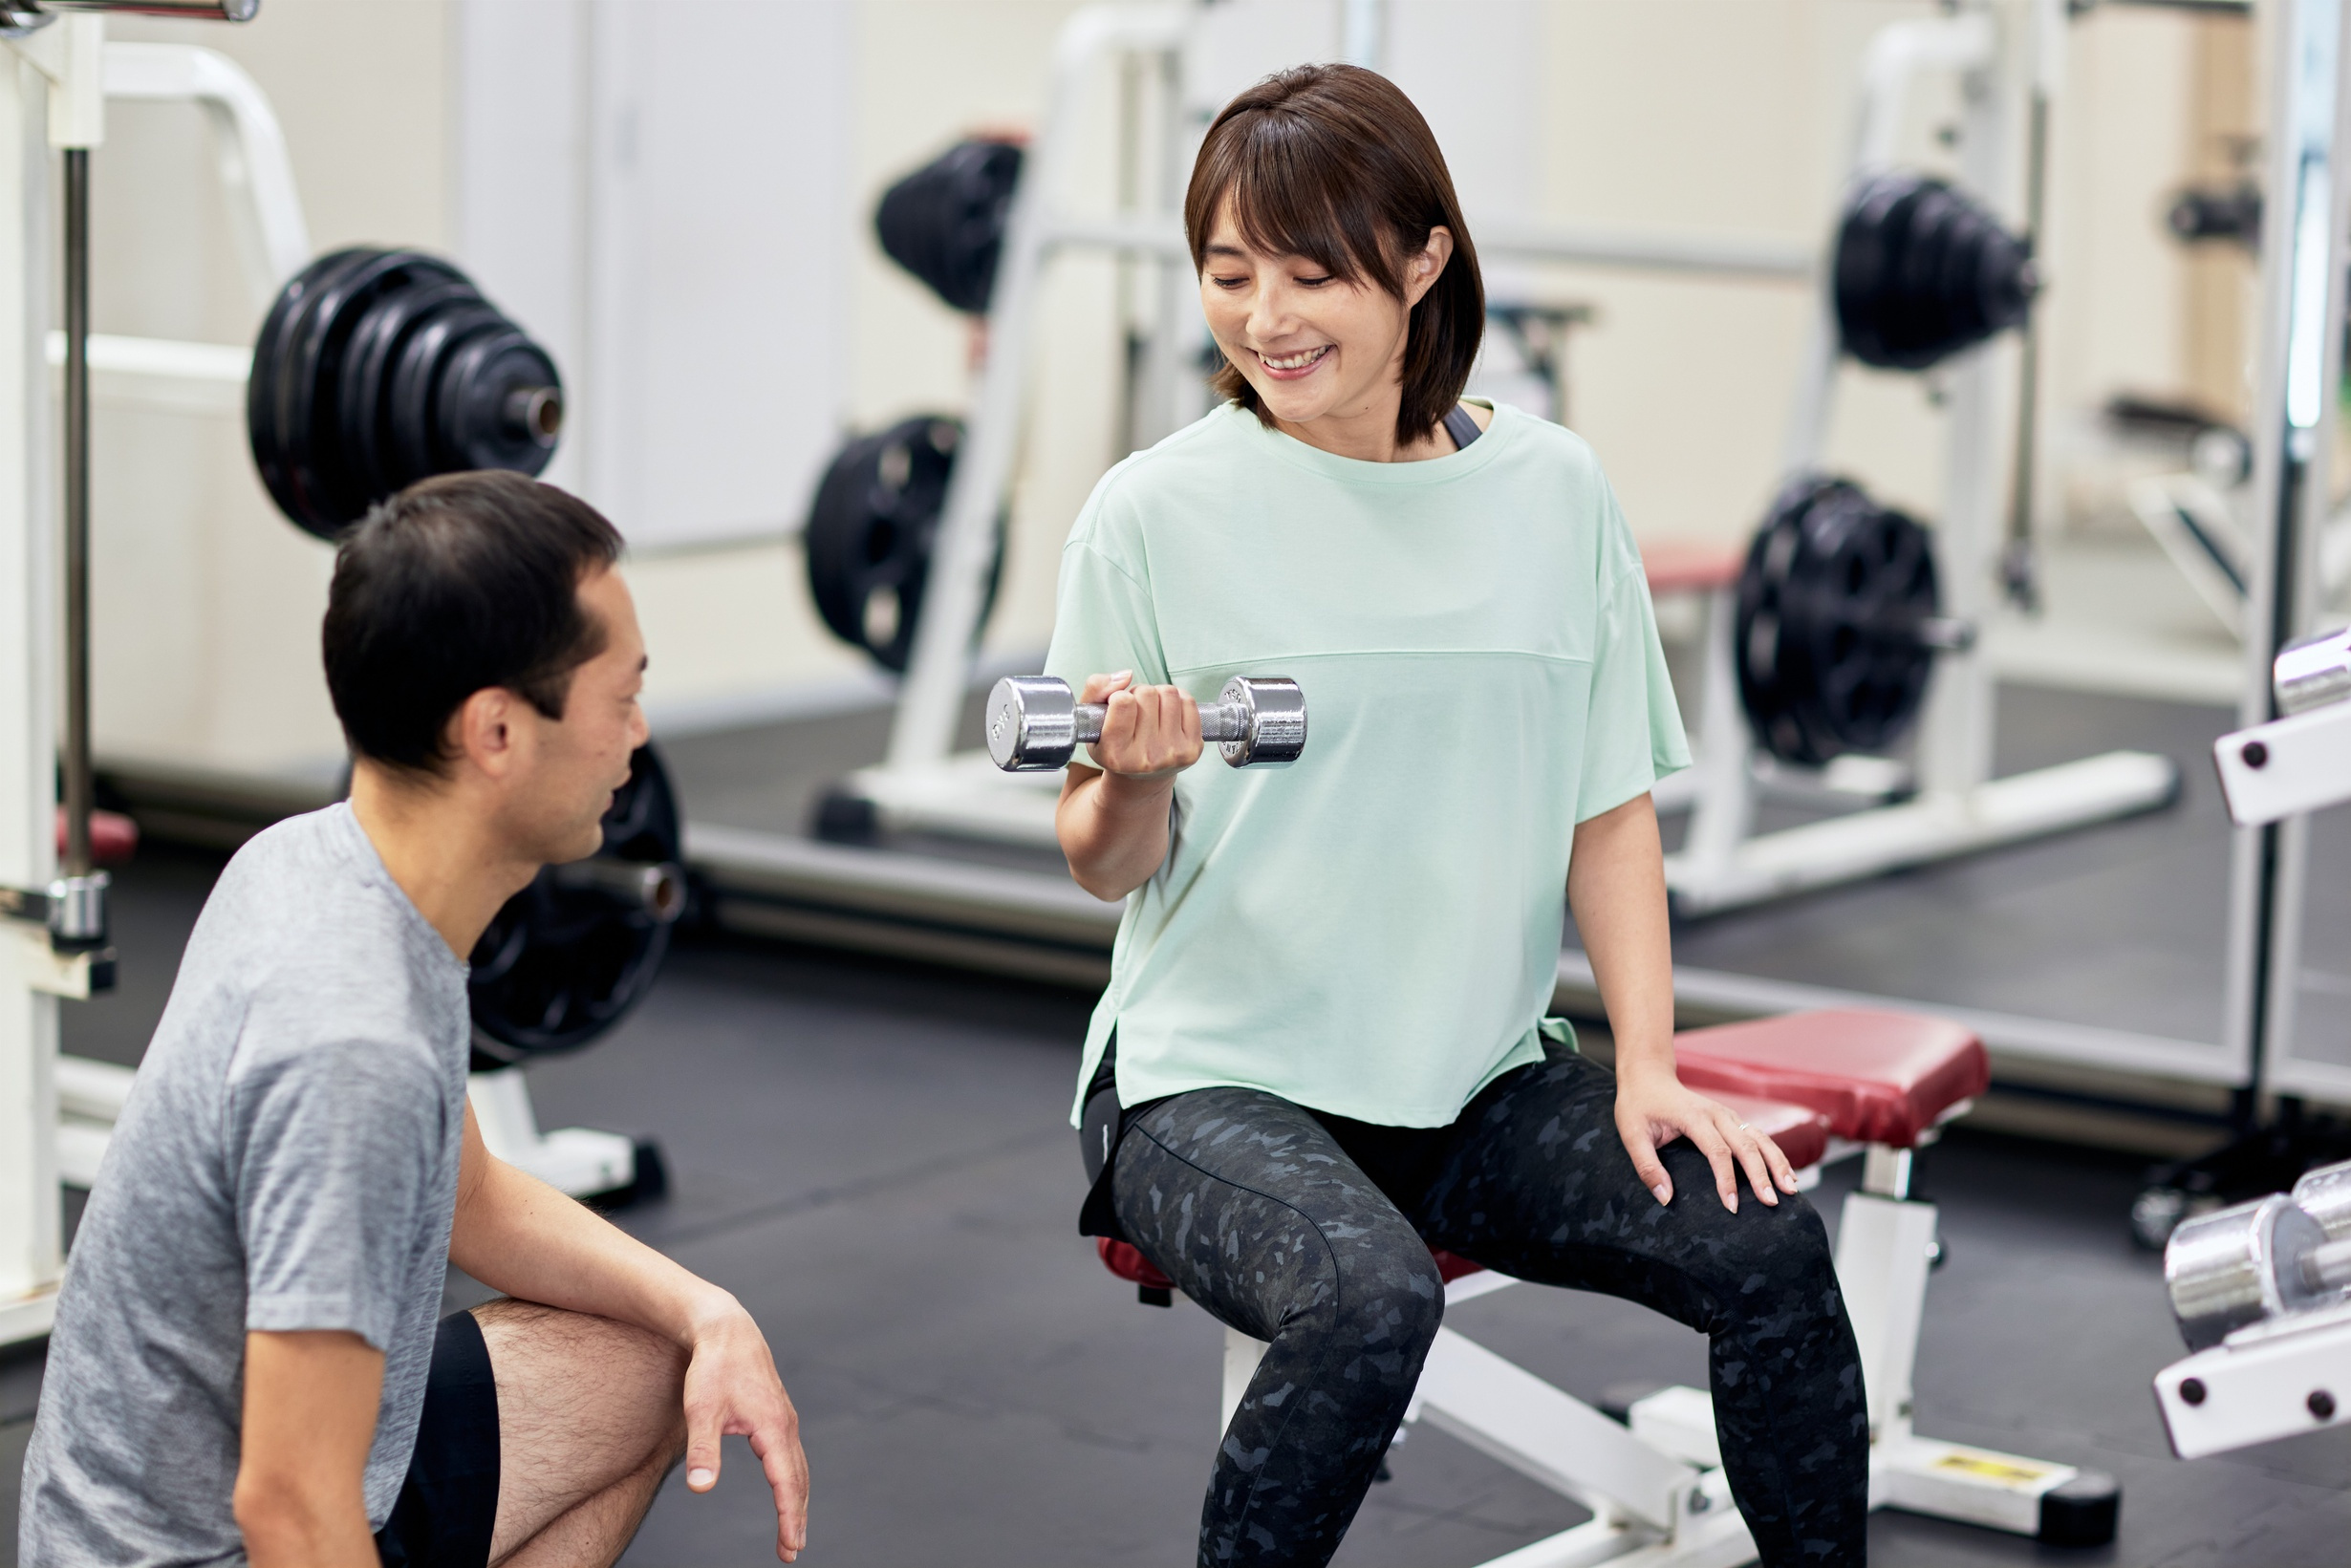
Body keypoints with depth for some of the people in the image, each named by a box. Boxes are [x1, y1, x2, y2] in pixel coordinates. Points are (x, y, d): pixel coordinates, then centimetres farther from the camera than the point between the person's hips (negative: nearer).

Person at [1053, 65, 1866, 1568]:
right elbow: (1106, 869, -1)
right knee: (1370, 1294, -32)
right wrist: (1137, 779, -23)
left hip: (1480, 1075, 4)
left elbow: (1611, 806, 8)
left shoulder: (1552, 491, 3)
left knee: (1768, 1236, -17)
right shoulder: (1155, 512, -6)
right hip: (1216, 1077, -3)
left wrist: (1649, 1064, -2)